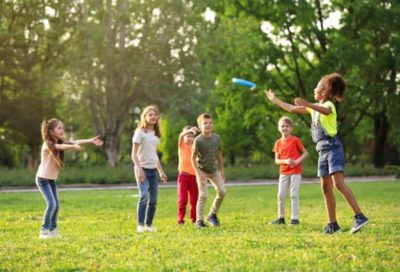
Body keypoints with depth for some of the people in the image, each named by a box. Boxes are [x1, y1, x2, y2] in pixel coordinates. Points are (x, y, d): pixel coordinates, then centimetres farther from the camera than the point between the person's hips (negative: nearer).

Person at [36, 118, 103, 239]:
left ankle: (53, 230, 18)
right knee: (51, 204, -17)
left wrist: (91, 140, -22)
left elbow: (74, 142, -9)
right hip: (43, 179, -8)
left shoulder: (60, 142, 4)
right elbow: (60, 147, -41)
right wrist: (74, 147, -59)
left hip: (52, 179, 8)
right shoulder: (48, 144, -19)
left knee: (56, 205, 7)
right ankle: (44, 231, -12)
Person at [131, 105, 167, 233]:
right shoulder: (140, 132, -6)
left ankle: (149, 225, 13)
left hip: (153, 170, 7)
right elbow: (134, 153, -10)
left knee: (153, 199, 3)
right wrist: (139, 169, -21)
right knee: (144, 196, -20)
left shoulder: (156, 134, 14)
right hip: (142, 169, -7)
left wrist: (161, 171, 19)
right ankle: (140, 225, -16)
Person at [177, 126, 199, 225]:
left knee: (194, 199, 6)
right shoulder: (182, 145, 1)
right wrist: (189, 130, -40)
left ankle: (194, 218, 17)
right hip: (183, 175, -3)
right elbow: (181, 136, -21)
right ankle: (180, 219, 4)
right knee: (182, 199, -5)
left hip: (194, 175, 3)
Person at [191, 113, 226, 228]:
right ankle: (199, 221, -1)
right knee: (203, 195, -10)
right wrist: (198, 172, -20)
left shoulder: (217, 138, -3)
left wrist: (222, 170, 11)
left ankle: (212, 215, 16)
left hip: (214, 170, 5)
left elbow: (219, 154, 8)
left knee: (222, 191, -2)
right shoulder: (198, 140, -17)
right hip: (202, 170, -5)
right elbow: (193, 158, -13)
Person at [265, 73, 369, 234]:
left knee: (339, 183, -20)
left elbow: (326, 111, -34)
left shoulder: (329, 104, -7)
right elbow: (292, 109, 29)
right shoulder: (315, 108, 18)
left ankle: (360, 217, -24)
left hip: (333, 148, -9)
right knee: (326, 188, 5)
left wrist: (307, 104, -48)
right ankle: (332, 224, 8)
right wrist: (275, 100, 33)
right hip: (323, 150, 9)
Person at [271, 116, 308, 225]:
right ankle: (281, 217, 16)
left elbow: (305, 153, 0)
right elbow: (276, 160, 5)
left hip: (295, 171, -4)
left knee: (294, 195, -6)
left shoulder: (295, 140, -3)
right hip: (283, 172, 4)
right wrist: (285, 161, -15)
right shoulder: (278, 143, 6)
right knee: (281, 195, 3)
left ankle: (295, 218, -2)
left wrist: (298, 161, -16)